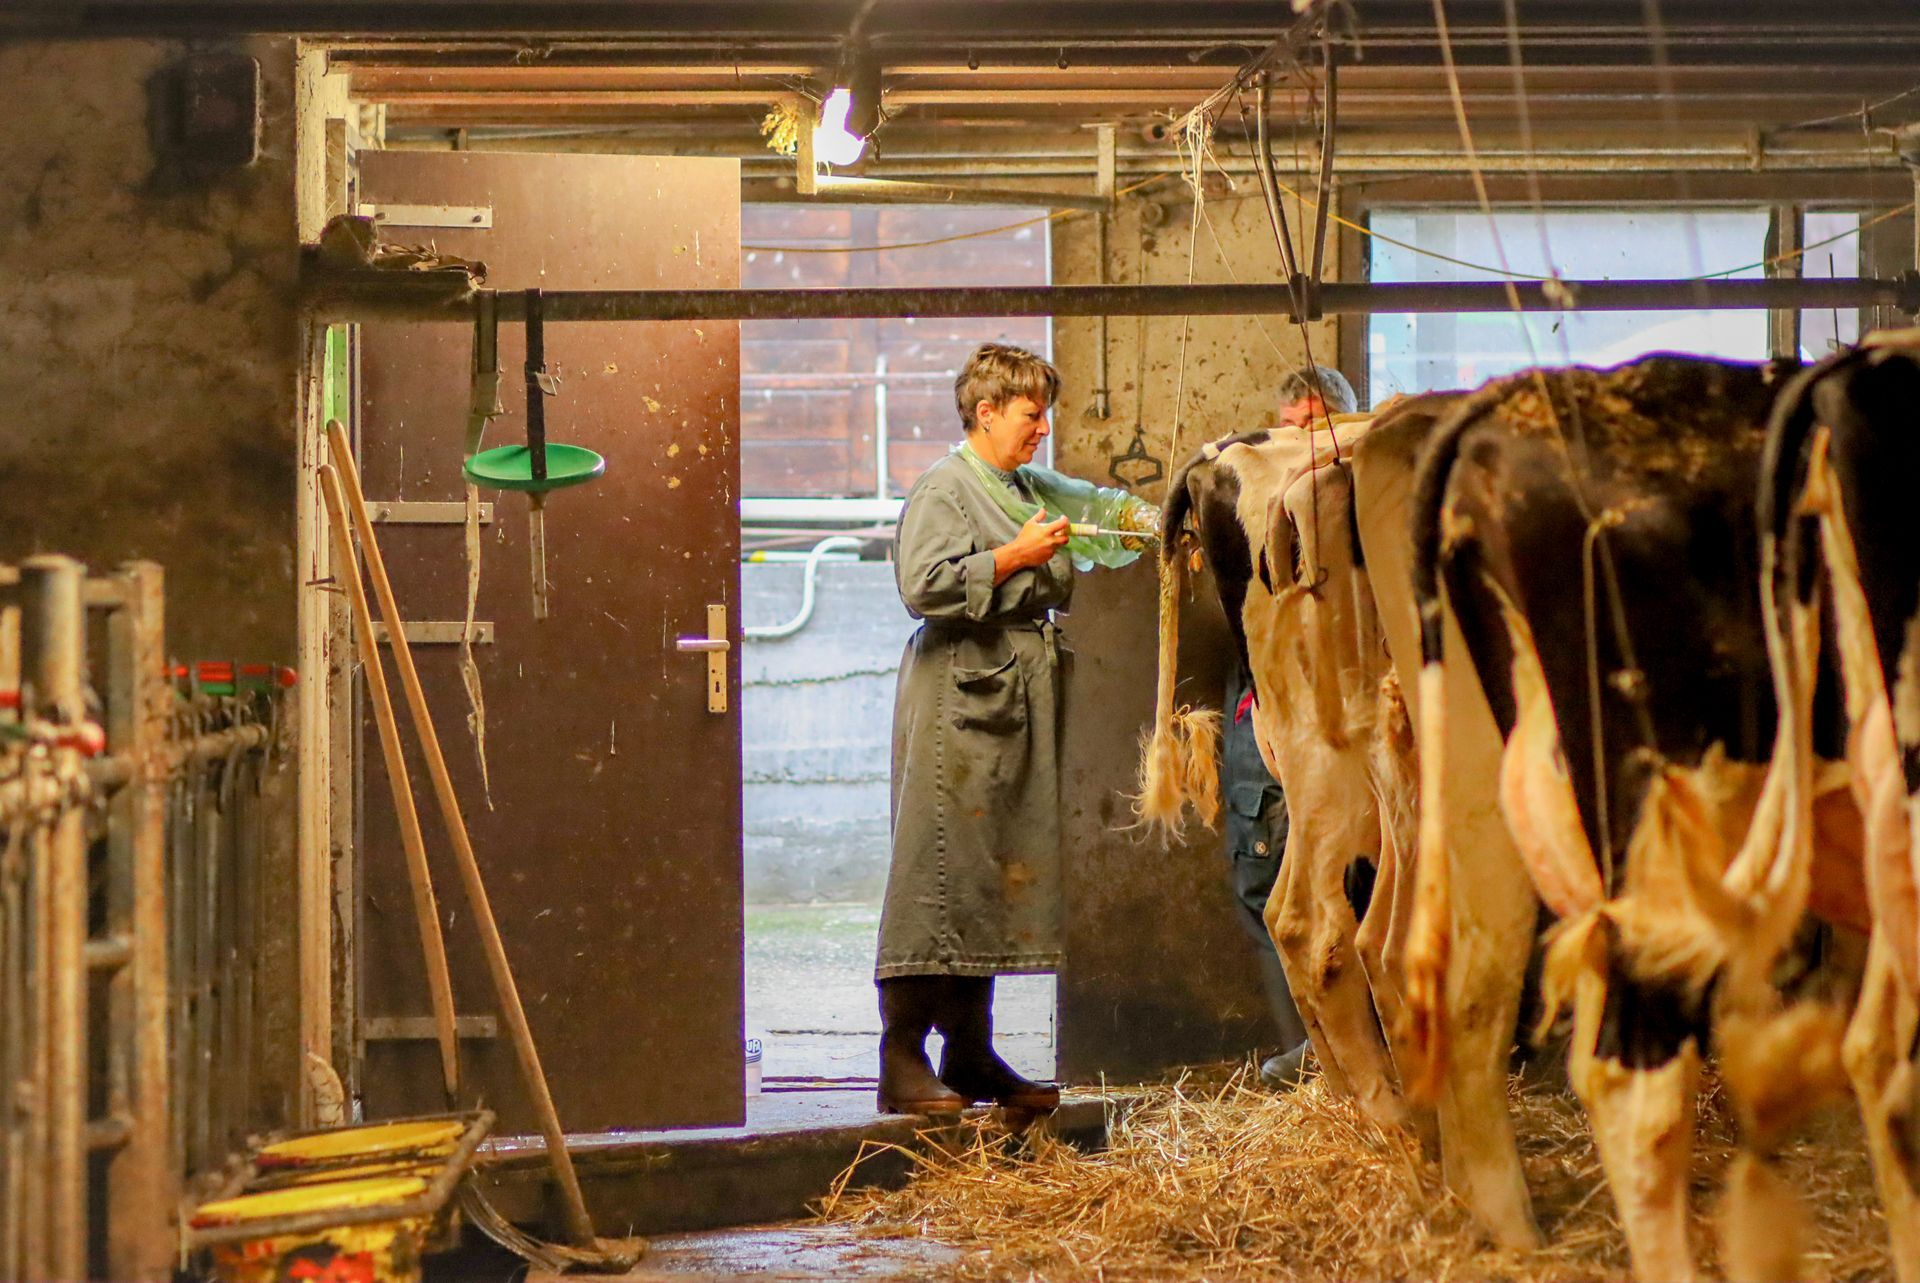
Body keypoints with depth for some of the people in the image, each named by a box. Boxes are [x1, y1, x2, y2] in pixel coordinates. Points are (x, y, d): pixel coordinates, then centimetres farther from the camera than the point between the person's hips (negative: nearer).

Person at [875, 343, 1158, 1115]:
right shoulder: (944, 490, -7)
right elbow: (924, 585, -20)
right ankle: (902, 1060, -11)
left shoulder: (1033, 491, 19)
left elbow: (1099, 508, 36)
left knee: (998, 875, 9)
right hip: (960, 698, -9)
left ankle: (971, 1055, 14)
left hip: (1016, 701, 9)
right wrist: (1016, 556, -16)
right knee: (944, 872, -11)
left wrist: (1154, 521, 17)